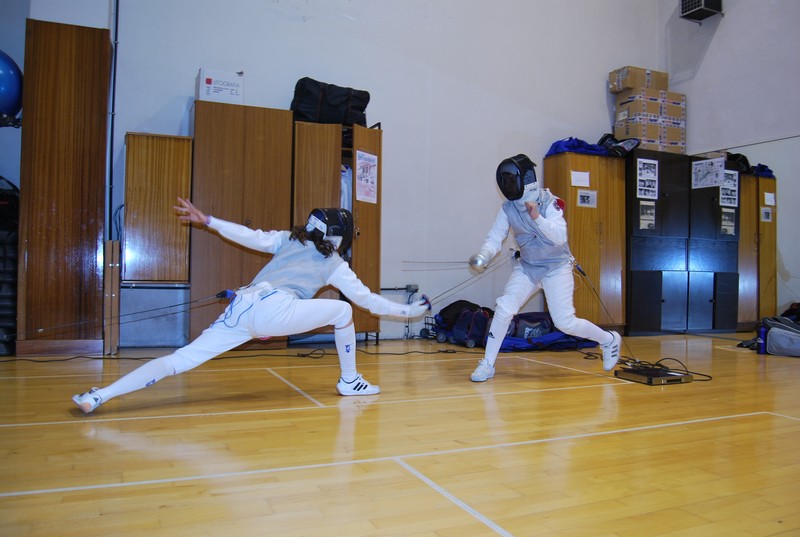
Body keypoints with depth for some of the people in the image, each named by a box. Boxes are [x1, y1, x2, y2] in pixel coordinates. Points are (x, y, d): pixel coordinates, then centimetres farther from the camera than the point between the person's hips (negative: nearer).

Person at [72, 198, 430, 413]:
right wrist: (410, 311, 32)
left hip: (241, 307, 5)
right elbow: (368, 300, 22)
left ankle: (99, 396, -7)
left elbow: (251, 237, 12)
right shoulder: (334, 264, 19)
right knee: (342, 310, 15)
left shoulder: (289, 239, 27)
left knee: (179, 361, 4)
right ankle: (349, 381, 25)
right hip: (274, 310, -5)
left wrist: (206, 220, 12)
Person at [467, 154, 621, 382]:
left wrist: (537, 217, -40)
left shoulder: (549, 201, -19)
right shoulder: (508, 208, -8)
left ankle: (609, 340, 21)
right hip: (527, 266, 4)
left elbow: (560, 237, -27)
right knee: (504, 309, -14)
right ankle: (488, 364, -2)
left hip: (556, 266, -3)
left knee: (565, 322, -7)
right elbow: (494, 238, -13)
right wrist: (482, 256, -33)